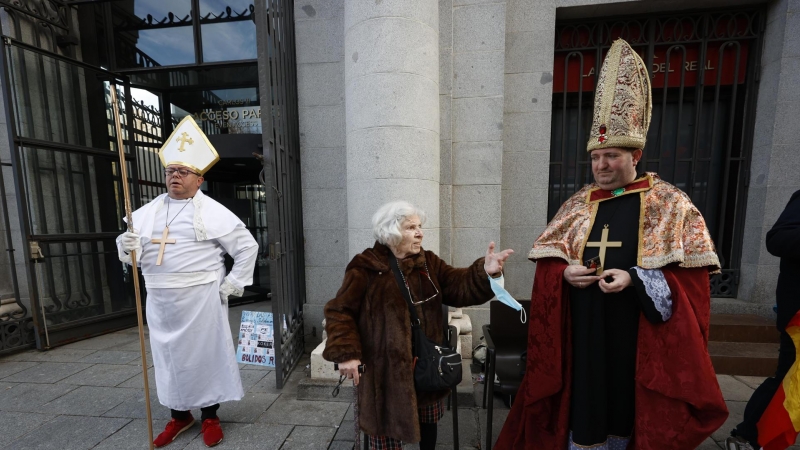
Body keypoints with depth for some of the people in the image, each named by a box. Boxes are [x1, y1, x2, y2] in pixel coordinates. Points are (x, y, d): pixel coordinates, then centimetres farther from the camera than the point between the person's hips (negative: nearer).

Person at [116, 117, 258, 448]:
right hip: (160, 301, 5)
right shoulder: (148, 211, 9)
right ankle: (179, 415, 37)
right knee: (168, 357, 16)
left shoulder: (212, 212, -7)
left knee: (205, 354, 6)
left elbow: (247, 247, -6)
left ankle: (210, 417, 26)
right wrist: (127, 245, -11)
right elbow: (134, 251, 13)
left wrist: (233, 284, -8)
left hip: (201, 299, -5)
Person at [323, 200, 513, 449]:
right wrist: (346, 353, -17)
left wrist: (485, 272, -26)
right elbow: (340, 311, -9)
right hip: (386, 367, -4)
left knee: (428, 421, 23)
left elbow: (460, 287, -8)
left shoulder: (429, 262, 0)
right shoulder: (365, 267, -14)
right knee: (387, 428, 14)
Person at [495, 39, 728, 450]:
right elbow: (548, 260, 5)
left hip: (637, 329, -1)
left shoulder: (670, 205, -2)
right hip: (582, 327, 2)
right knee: (583, 398, 10)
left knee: (627, 400, 13)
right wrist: (565, 272, -15)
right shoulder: (578, 204, 4)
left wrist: (635, 280, -20)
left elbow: (689, 274, -6)